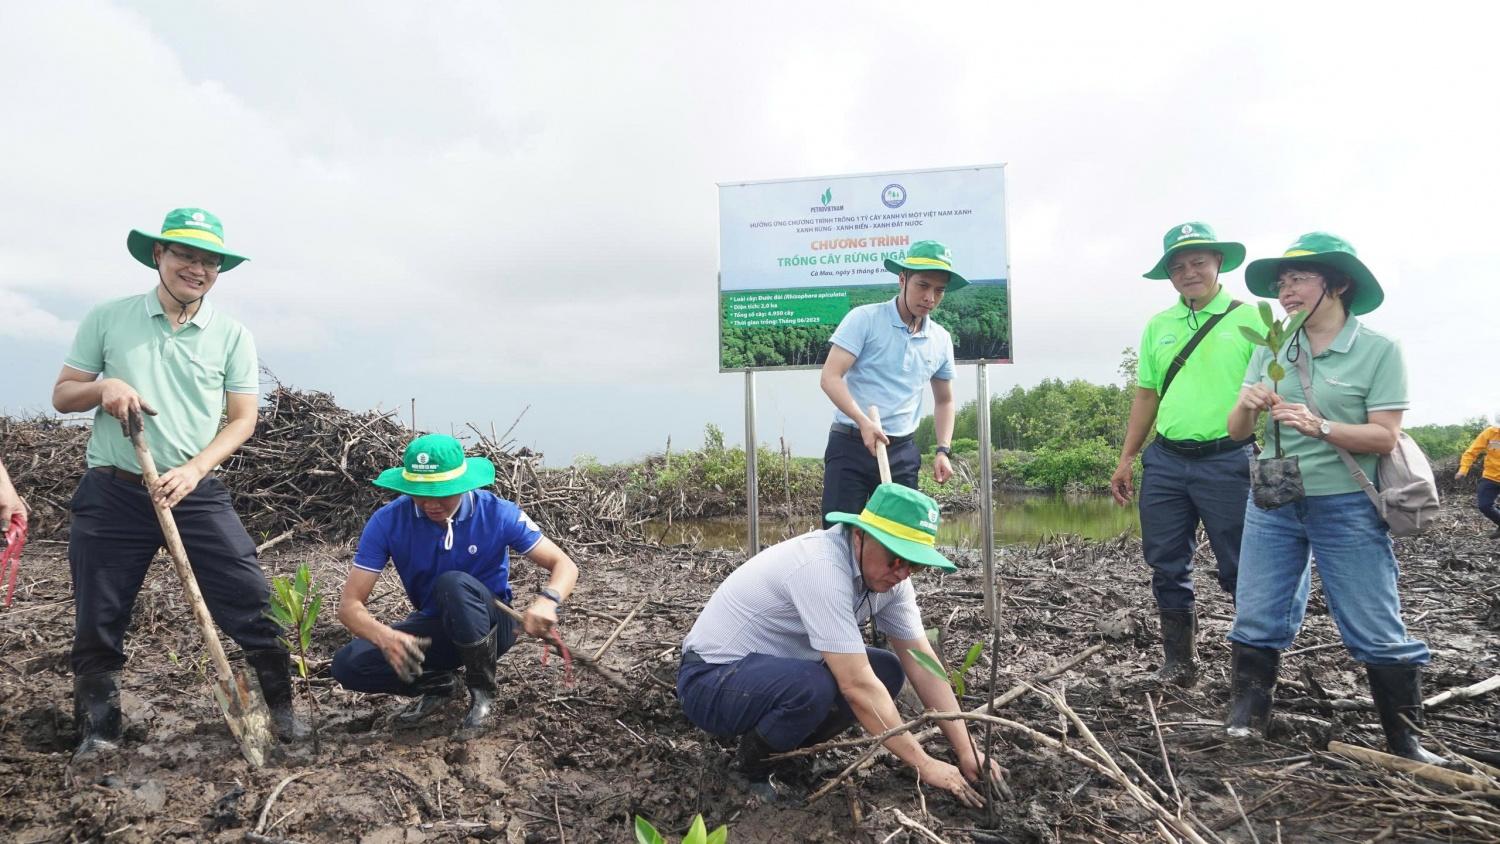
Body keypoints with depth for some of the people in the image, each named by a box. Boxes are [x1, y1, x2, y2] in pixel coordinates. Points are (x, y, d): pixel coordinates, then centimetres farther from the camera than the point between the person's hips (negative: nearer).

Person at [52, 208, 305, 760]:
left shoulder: (232, 336, 2)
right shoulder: (107, 318, 3)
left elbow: (242, 420, 0)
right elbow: (62, 395, 9)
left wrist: (193, 469, -14)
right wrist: (102, 387, -14)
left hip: (197, 493, -1)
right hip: (112, 494, 1)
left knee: (248, 600, -4)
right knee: (98, 623, 8)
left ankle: (282, 709, 12)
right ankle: (97, 734, 27)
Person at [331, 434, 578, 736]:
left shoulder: (498, 514, -21)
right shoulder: (388, 521, -18)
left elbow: (565, 566, -17)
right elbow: (350, 603, -19)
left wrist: (547, 600, -43)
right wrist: (386, 637, -43)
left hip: (490, 626, -2)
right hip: (433, 629, 3)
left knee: (454, 583, -35)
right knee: (347, 665, -21)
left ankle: (483, 690, -14)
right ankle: (436, 683, 5)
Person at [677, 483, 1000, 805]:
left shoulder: (888, 574, -6)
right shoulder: (822, 568, -32)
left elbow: (922, 665, -3)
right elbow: (857, 687, -32)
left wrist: (966, 751, -8)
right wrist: (924, 765, -24)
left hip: (780, 669, 9)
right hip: (710, 679, -8)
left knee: (887, 671, -2)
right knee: (813, 686, -35)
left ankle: (785, 751, 10)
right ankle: (755, 772, -5)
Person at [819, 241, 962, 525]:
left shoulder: (941, 340, 10)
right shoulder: (864, 319, -7)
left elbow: (944, 401, 22)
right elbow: (830, 377, -14)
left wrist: (943, 450, 9)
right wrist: (863, 422, -27)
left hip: (903, 452, 5)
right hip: (850, 445, -5)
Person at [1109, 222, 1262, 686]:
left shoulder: (1248, 319, 0)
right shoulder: (1158, 326, 12)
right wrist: (1126, 459, 12)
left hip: (1227, 460, -4)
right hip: (1165, 460, 4)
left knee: (1242, 568, 3)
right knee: (1168, 566, 9)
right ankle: (1179, 660, 22)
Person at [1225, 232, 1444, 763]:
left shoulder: (1379, 350, -5)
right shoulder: (1271, 351, 5)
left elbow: (1384, 437, -11)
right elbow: (1237, 432, 3)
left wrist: (1319, 426, -26)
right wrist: (1247, 406, -18)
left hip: (1347, 508, -3)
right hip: (1272, 505, 3)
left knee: (1377, 632, 3)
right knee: (1256, 619, 6)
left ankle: (1405, 741, 19)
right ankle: (1246, 719, 20)